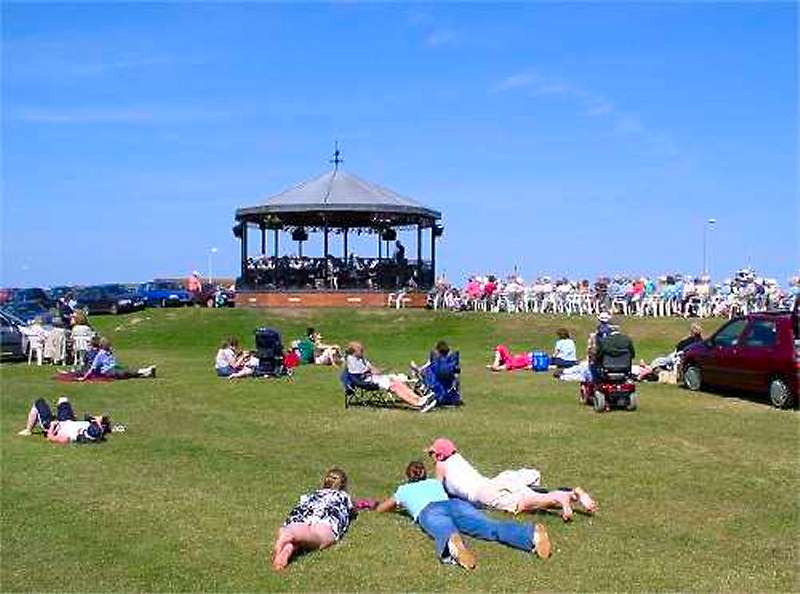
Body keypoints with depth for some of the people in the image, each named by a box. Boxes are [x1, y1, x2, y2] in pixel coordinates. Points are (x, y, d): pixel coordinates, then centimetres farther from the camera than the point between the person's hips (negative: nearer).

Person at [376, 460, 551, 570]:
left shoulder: (403, 490, 37)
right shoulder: (435, 483, 44)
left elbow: (380, 508, 49)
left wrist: (399, 506, 68)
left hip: (429, 511, -2)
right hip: (456, 503, 3)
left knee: (445, 531, -38)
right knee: (490, 527, -24)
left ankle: (454, 543, -76)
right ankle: (532, 533, -53)